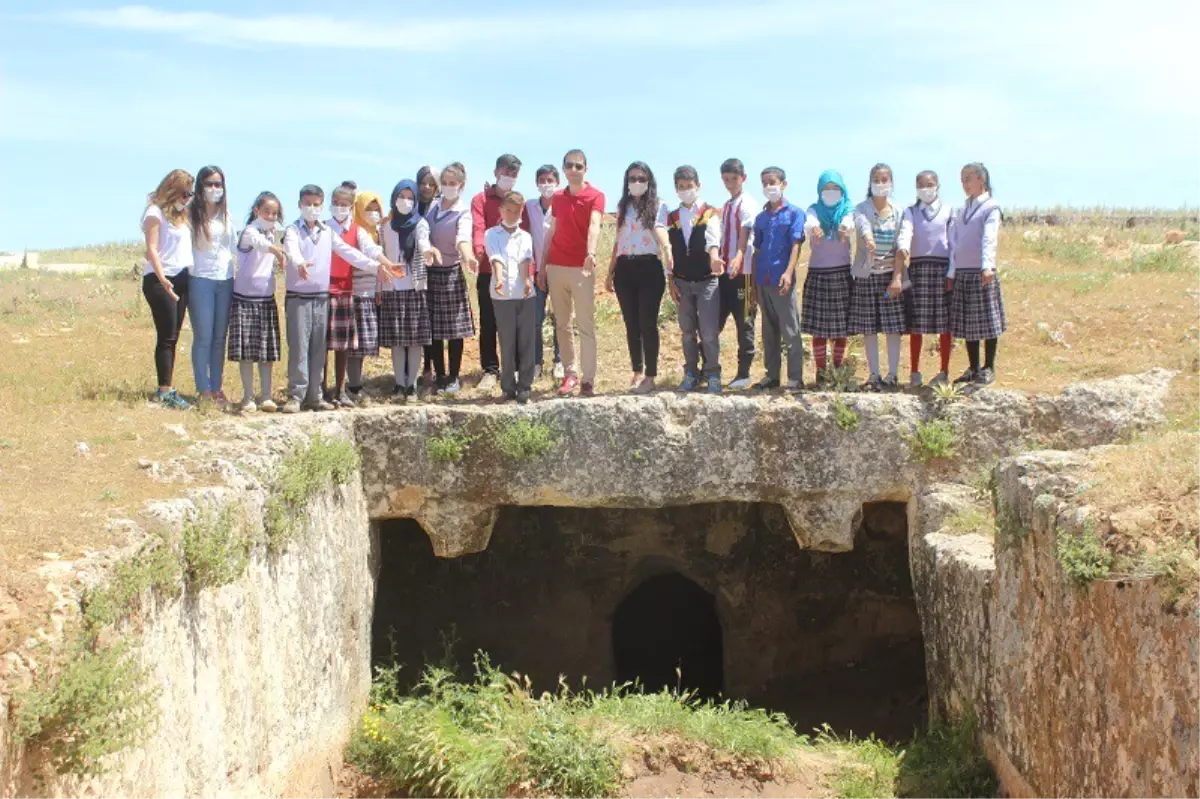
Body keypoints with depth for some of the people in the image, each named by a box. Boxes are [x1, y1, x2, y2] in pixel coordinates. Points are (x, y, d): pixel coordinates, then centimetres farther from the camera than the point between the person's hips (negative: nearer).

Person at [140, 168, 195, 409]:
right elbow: (151, 250, -13)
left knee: (173, 336, 7)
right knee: (167, 336, -8)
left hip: (181, 280, 8)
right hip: (160, 281, -8)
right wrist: (162, 278, -24)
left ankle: (167, 388, 10)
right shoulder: (156, 213, -6)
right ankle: (165, 390, -6)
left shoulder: (180, 214, 17)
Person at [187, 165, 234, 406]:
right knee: (203, 338, -4)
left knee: (220, 338, 7)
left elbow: (237, 246, 19)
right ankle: (204, 391, 1)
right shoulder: (191, 214, -2)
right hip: (201, 280, -4)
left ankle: (217, 388, 12)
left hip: (226, 281, 4)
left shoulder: (226, 216, 13)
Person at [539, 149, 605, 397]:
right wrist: (542, 266, 12)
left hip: (581, 268, -5)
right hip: (556, 267, 5)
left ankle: (588, 380, -1)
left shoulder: (595, 196, -5)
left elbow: (594, 225, -22)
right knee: (562, 324, 9)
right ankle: (570, 374, 17)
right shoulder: (557, 198, 12)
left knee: (586, 326, -3)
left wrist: (591, 253, -40)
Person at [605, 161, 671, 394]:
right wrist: (610, 273, 15)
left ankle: (650, 375, 0)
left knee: (647, 322, -5)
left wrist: (669, 269, -31)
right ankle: (637, 372, 16)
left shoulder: (657, 206, 1)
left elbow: (663, 239, -13)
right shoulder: (623, 207, 15)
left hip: (649, 268, -5)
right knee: (631, 323, 8)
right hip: (625, 269, 5)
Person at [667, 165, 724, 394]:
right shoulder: (672, 218, 10)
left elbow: (712, 238, -20)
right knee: (687, 332, 9)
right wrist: (671, 282, 3)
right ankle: (691, 374, 18)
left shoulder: (710, 214, -1)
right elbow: (669, 252, 10)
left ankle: (712, 375, 4)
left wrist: (714, 257, -41)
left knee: (709, 332, -7)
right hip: (682, 282, 4)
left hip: (706, 280, -3)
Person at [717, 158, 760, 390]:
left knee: (744, 323, 1)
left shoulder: (748, 204, -8)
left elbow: (745, 233, -23)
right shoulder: (726, 206, 16)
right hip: (724, 271, 8)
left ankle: (744, 373, 8)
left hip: (742, 272, -7)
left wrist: (738, 257, -39)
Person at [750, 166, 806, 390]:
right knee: (769, 331, 11)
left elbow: (796, 245, -9)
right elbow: (757, 251, 16)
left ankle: (795, 377, -1)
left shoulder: (794, 213, -1)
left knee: (790, 330, -3)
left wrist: (788, 273, -21)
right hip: (762, 281, 6)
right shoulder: (760, 218, 13)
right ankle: (772, 374, 18)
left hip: (781, 280, -5)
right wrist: (753, 282, 11)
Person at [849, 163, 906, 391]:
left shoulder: (898, 212, 5)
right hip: (866, 275, 0)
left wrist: (897, 277, -12)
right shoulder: (862, 209, 0)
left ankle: (891, 376, 7)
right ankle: (874, 376, 12)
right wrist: (868, 238, -48)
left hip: (890, 275, 1)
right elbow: (862, 224, -24)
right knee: (869, 329, 3)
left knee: (893, 328, -1)